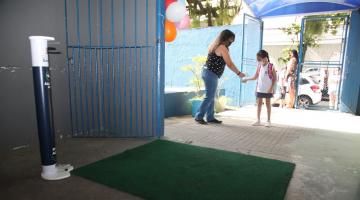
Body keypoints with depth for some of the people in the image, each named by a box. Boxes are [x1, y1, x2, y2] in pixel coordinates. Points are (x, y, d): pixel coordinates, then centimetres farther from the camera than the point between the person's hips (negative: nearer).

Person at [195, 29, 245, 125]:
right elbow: (230, 64, -10)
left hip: (208, 72, 10)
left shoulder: (215, 45, 17)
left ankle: (210, 117, 18)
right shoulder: (222, 47, -11)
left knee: (211, 97, 12)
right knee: (209, 97, -4)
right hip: (211, 74, -10)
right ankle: (199, 116, 2)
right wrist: (239, 73, -2)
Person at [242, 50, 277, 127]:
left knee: (268, 104, 6)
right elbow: (255, 77, 10)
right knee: (259, 104, 7)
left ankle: (268, 121, 16)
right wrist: (247, 79, -2)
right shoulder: (259, 66, 4)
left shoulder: (271, 66, -9)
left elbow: (274, 78, -6)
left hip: (268, 89, -4)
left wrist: (271, 88, -13)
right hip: (259, 89, 4)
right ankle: (258, 120, 16)